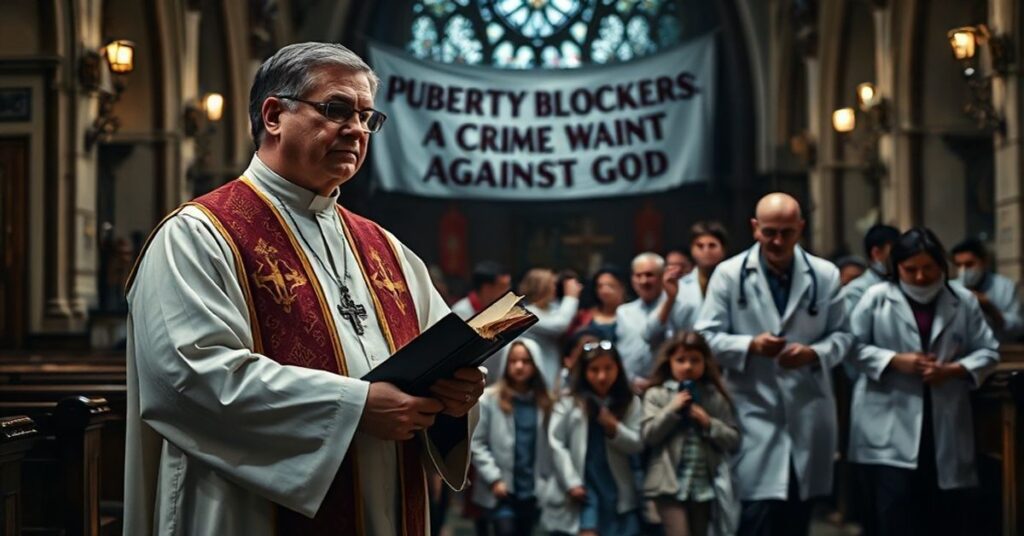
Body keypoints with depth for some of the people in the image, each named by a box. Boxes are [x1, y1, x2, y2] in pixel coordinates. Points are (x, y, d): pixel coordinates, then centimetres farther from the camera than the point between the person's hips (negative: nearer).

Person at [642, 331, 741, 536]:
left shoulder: (716, 397, 6)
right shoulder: (656, 395, 0)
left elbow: (733, 441, 4)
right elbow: (648, 435, -8)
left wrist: (709, 424, -11)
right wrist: (672, 409, -13)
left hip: (705, 485, 4)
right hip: (670, 483, -3)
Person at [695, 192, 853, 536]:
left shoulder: (826, 275, 4)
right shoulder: (729, 274, -1)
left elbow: (841, 335, 9)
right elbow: (706, 337, -2)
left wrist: (815, 353, -13)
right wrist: (750, 345, -20)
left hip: (809, 413, 3)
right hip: (755, 412, -3)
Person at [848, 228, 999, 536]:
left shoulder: (963, 301, 7)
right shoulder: (876, 298, 2)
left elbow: (988, 351, 7)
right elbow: (853, 345, 1)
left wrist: (952, 370, -11)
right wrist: (895, 361, -13)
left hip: (945, 426, 3)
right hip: (888, 428, -2)